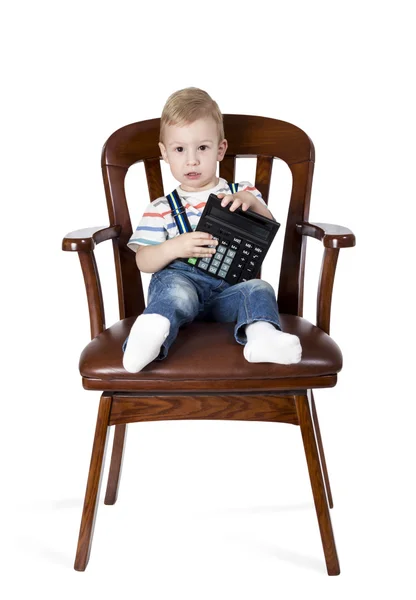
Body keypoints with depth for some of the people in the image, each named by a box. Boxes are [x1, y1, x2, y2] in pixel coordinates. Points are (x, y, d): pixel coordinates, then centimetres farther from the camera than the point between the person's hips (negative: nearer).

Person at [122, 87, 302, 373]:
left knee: (259, 289, -29)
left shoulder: (241, 193, 20)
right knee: (175, 286, -35)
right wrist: (175, 247, -13)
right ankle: (152, 332, -60)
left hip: (229, 288, 1)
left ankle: (261, 334, -57)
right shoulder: (161, 208, 18)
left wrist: (251, 202, -16)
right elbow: (143, 261, 8)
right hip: (181, 278, -1)